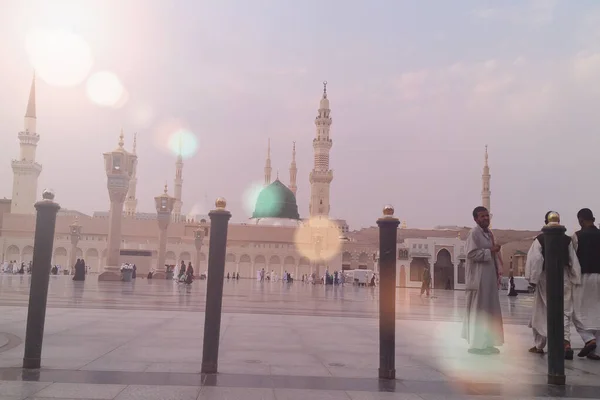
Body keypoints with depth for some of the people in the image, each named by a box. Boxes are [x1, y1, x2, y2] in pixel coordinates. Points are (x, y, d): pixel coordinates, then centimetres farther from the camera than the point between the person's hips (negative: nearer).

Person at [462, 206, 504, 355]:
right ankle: (476, 344, 1)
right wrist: (490, 251, -19)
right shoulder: (474, 233, -11)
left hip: (490, 277, 9)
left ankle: (486, 343, 18)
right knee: (478, 311, -5)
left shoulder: (489, 233, 16)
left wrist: (497, 272, 14)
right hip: (478, 279, -9)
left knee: (490, 311, 11)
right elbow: (472, 253, -20)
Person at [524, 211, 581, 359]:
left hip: (546, 278, -2)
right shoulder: (567, 239, 1)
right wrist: (575, 280, 7)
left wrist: (533, 279, -8)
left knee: (541, 312, 11)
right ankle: (566, 342, -15)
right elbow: (574, 261, 2)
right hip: (564, 277, 2)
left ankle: (539, 346, 19)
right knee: (564, 312, 6)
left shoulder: (540, 239, -8)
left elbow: (535, 260, -13)